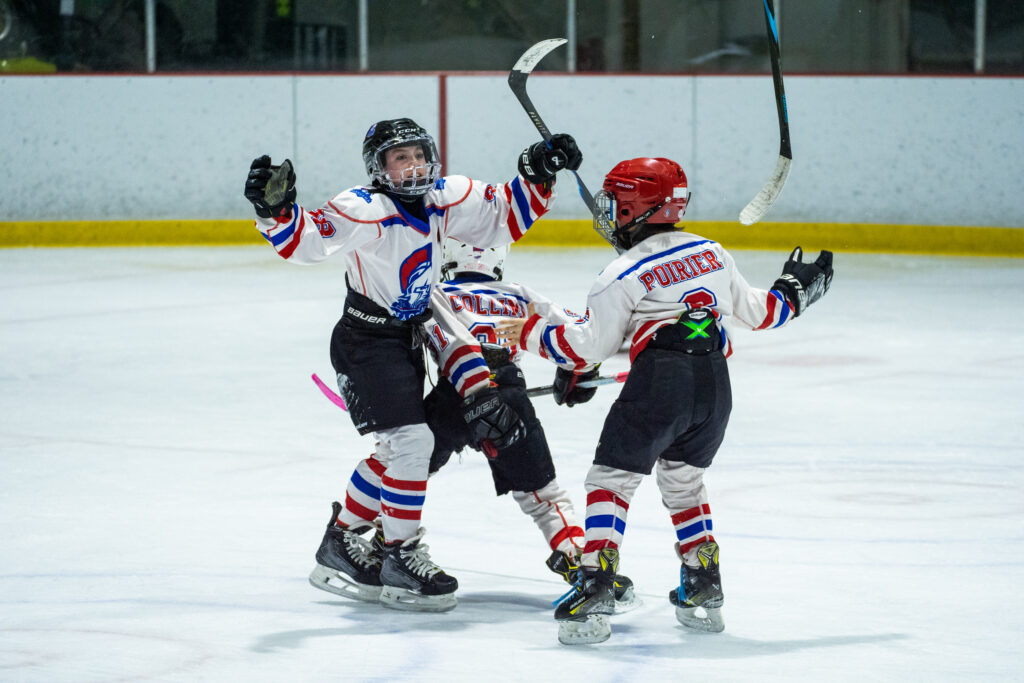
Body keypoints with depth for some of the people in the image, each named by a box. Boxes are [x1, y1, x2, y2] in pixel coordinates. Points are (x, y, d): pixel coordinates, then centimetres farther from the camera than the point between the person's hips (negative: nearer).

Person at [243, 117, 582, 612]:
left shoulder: (444, 199, -2)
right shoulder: (364, 209, -22)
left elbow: (503, 218, 7)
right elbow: (305, 241, -31)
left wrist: (537, 174, -5)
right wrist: (276, 211, -50)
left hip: (407, 338, 8)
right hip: (365, 343, -8)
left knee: (397, 448, 15)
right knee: (411, 439, -16)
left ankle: (342, 542, 29)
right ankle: (401, 556, -6)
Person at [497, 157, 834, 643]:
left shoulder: (623, 275, -2)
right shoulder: (711, 253, 15)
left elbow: (589, 346, -2)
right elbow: (752, 311, 24)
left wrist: (531, 333, 10)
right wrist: (794, 293, 43)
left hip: (659, 382, -6)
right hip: (714, 384, 6)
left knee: (611, 480, 1)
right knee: (683, 480, 24)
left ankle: (595, 588, -12)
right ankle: (703, 591, 20)